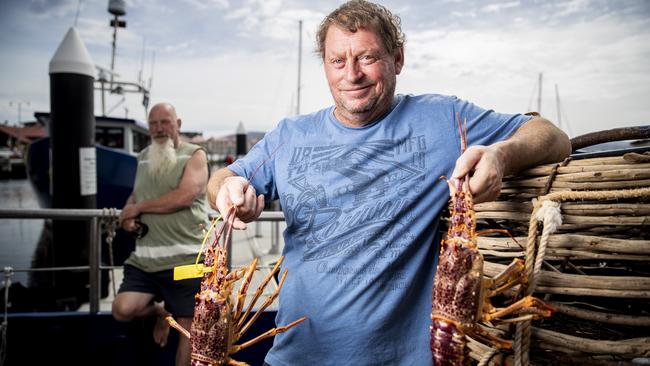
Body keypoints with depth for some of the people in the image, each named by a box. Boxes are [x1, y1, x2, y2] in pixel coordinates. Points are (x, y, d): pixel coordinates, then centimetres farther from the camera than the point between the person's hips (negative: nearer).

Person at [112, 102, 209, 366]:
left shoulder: (195, 155, -3)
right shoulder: (144, 157, 16)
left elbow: (184, 196, -17)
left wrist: (139, 207, -8)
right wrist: (128, 212, 3)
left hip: (185, 258, -5)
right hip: (145, 257, 5)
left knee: (187, 326, 2)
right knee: (122, 310, -10)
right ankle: (159, 312, 21)